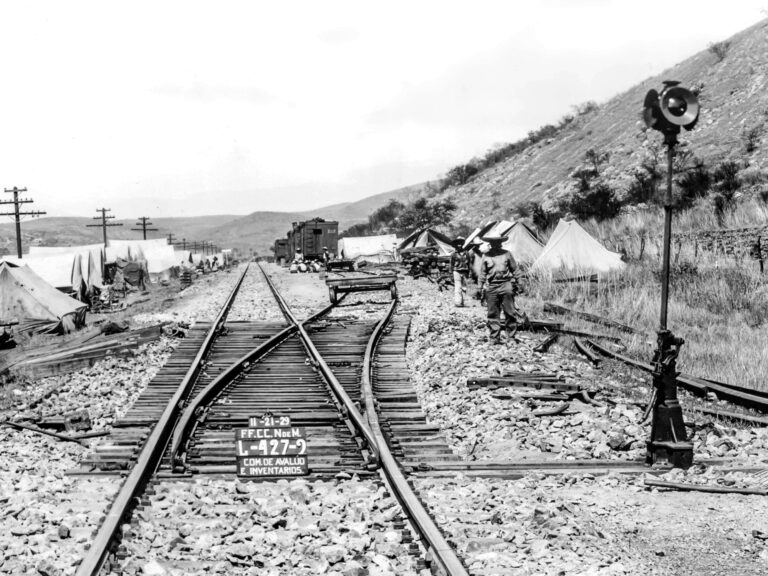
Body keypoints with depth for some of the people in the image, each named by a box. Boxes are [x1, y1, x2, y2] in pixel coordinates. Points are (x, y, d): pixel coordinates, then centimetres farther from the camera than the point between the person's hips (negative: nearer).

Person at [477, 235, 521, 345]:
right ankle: (495, 338, 7)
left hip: (506, 285, 0)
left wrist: (514, 282, 6)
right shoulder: (486, 256, 8)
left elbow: (515, 269, 12)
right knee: (493, 314, 1)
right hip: (491, 287, 1)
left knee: (509, 313, -1)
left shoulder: (506, 254, 8)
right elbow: (482, 273, 11)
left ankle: (511, 336, 7)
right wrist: (481, 287, 7)